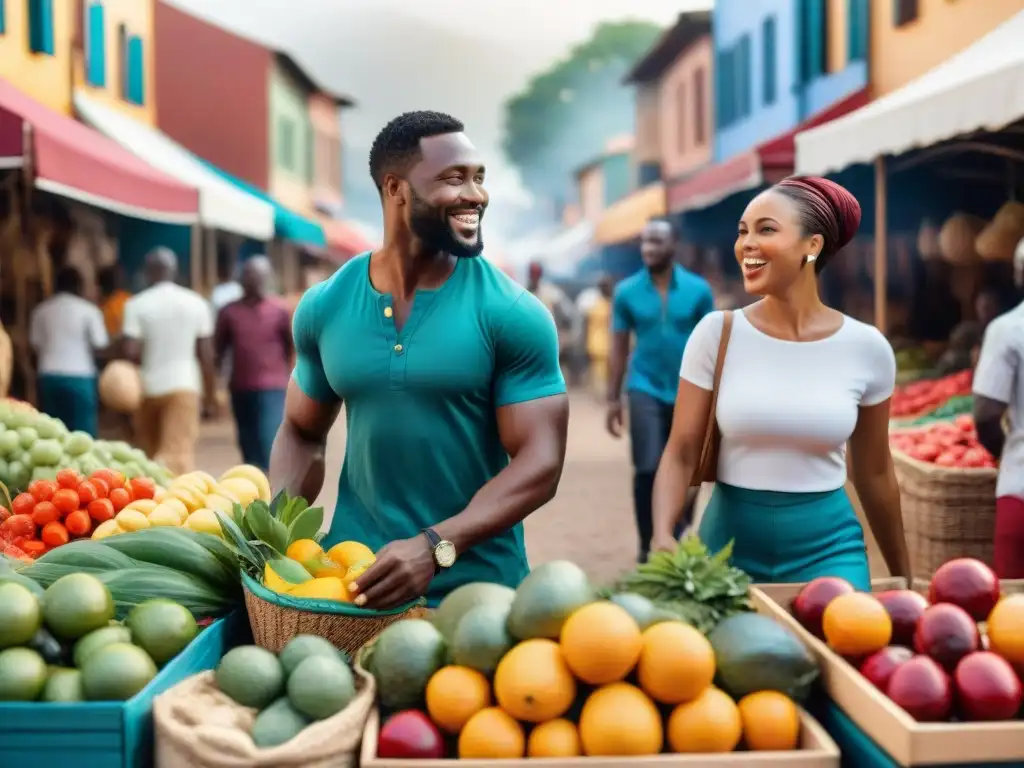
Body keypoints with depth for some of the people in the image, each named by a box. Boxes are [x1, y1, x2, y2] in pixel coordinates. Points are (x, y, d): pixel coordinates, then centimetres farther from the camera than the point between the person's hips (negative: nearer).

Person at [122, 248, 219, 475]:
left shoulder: (136, 305, -3)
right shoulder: (196, 303, 2)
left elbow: (131, 352, -12)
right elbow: (206, 355, 2)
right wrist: (211, 395, 9)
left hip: (148, 386, 1)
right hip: (184, 383, 0)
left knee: (147, 452, 17)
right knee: (180, 449, -7)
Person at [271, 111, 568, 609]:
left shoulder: (512, 313, -10)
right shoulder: (324, 307, 0)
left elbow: (540, 462, -14)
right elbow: (302, 432, 11)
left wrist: (435, 547, -26)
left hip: (477, 586, -2)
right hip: (353, 573, 3)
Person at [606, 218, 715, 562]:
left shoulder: (698, 289, -2)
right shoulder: (626, 292, -2)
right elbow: (619, 347, 3)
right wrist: (613, 399, 1)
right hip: (645, 389, -1)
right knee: (648, 469, -10)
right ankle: (646, 544, 3)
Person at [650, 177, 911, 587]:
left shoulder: (866, 348, -4)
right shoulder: (717, 332, -7)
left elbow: (874, 472, 7)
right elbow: (681, 453, -5)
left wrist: (902, 576, 15)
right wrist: (662, 534, -23)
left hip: (828, 545, 0)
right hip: (729, 542, 0)